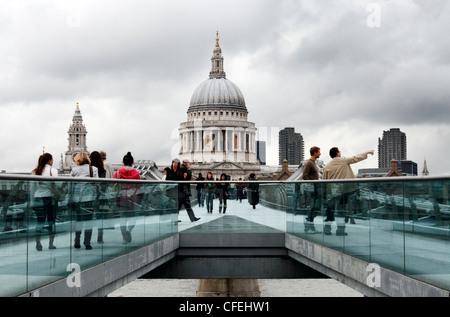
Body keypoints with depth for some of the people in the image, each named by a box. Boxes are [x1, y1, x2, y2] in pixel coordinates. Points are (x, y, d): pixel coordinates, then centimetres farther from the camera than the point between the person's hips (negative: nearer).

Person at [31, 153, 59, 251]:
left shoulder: (35, 172, 8)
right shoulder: (53, 170, -4)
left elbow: (32, 187, 8)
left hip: (38, 198, 3)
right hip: (50, 198, -3)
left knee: (40, 221, 4)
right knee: (51, 221, 5)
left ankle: (38, 243, -3)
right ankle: (51, 244, 6)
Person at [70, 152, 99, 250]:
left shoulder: (74, 170, 2)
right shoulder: (93, 169, 2)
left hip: (77, 198, 1)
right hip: (89, 198, -1)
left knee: (78, 220, 12)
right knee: (88, 220, 3)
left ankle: (77, 243, 14)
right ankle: (87, 243, 0)